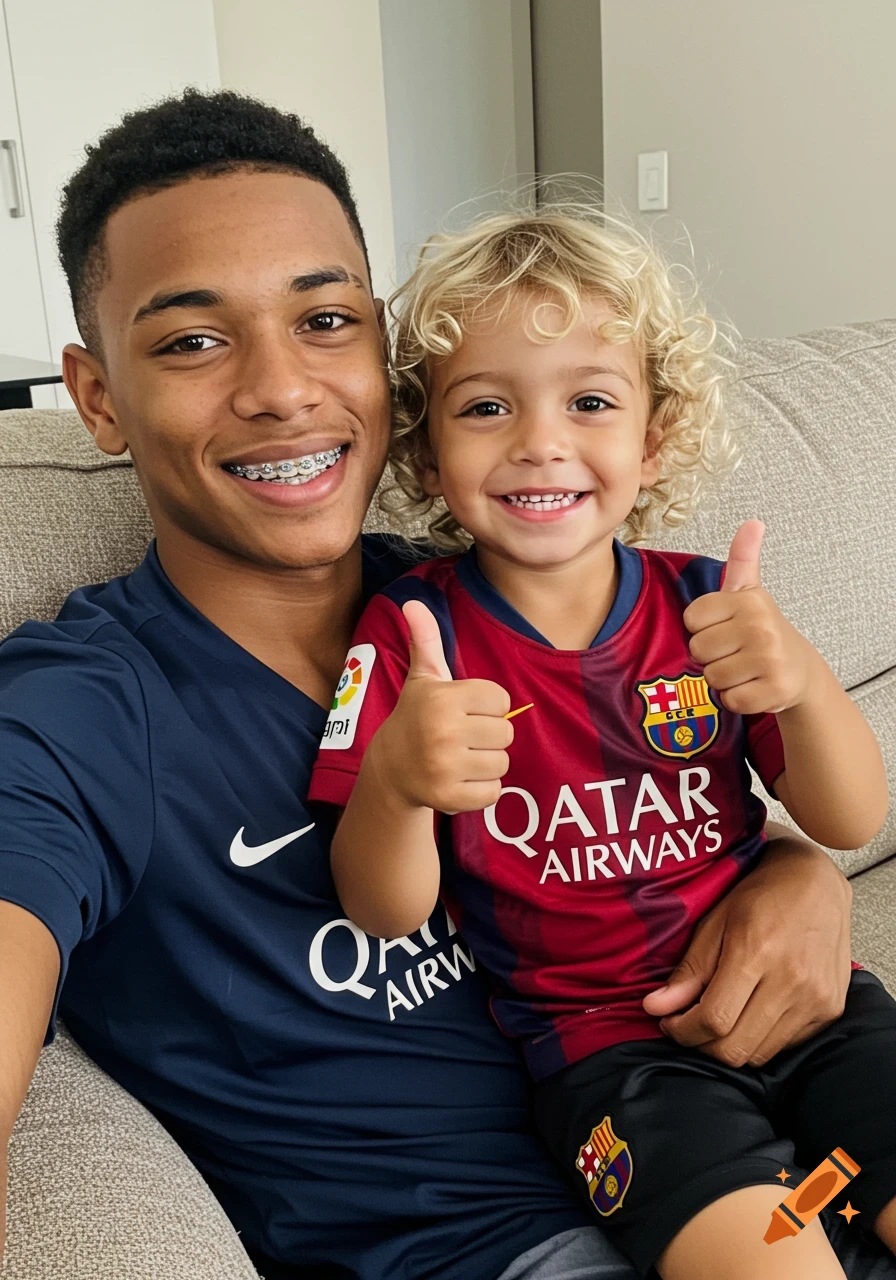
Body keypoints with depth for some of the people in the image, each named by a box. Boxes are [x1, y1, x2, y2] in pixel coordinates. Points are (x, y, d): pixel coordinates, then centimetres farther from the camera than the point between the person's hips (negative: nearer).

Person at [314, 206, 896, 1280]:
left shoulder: (698, 603, 0)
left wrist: (800, 681, -22)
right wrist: (395, 783, -31)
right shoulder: (409, 636, -7)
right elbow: (386, 913, -8)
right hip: (603, 1039, -3)